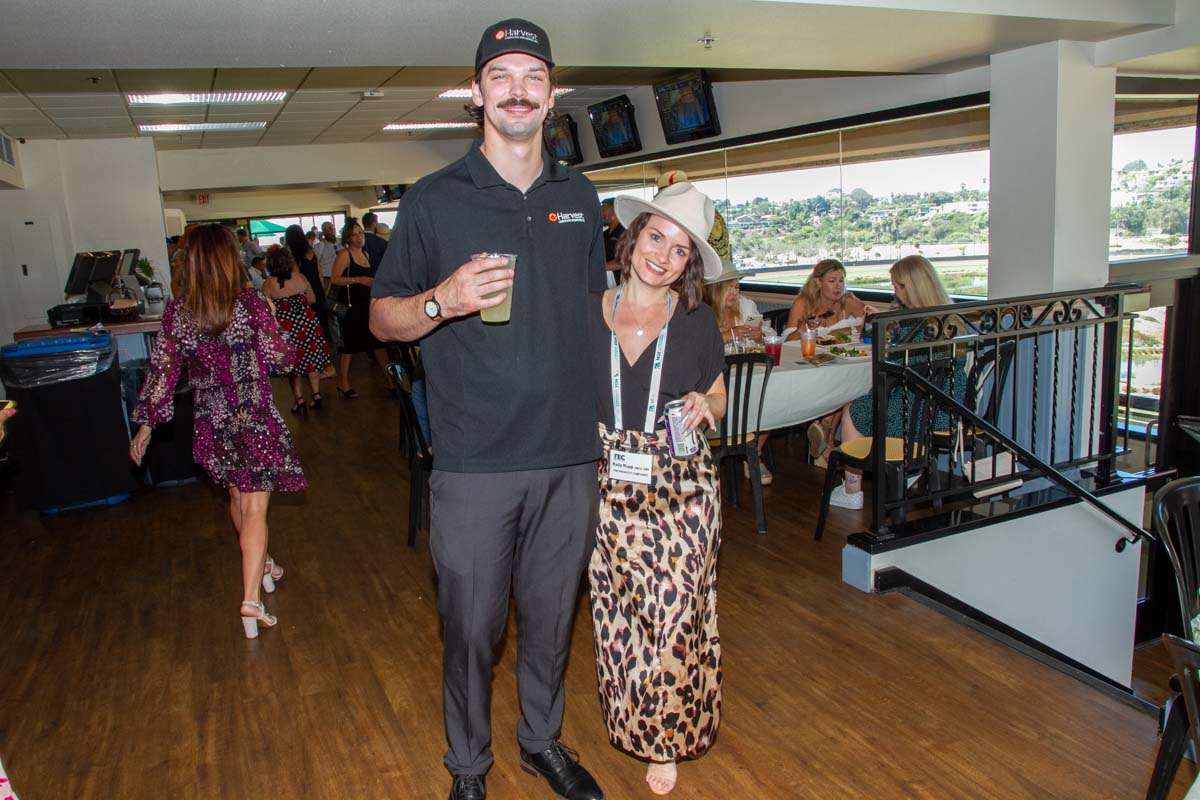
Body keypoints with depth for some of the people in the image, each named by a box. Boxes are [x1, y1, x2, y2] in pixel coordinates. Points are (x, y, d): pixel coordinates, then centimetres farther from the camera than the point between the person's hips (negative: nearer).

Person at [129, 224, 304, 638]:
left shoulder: (176, 312, -2)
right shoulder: (250, 303, -13)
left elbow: (163, 369, 0)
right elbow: (280, 358, -10)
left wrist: (146, 423, 9)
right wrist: (270, 323, 9)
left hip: (212, 424, 4)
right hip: (255, 420, -4)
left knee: (237, 496, 24)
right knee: (255, 509, -2)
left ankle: (261, 565, 44)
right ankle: (251, 598, -11)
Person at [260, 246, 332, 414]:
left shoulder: (268, 285, -9)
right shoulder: (300, 278, -3)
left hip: (285, 327, -2)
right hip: (307, 322, 2)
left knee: (292, 363, 10)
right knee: (312, 358, 13)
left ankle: (299, 398, 6)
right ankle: (316, 394, 13)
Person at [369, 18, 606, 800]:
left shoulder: (579, 195, 10)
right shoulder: (434, 200, -1)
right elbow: (382, 318, 3)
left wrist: (612, 418, 13)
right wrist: (443, 301, -20)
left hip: (571, 455, 3)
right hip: (476, 462, -3)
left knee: (552, 615, 16)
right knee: (472, 625, 7)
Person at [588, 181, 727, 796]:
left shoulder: (697, 322, -2)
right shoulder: (590, 314, -1)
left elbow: (718, 399, 10)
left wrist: (703, 407, -12)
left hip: (681, 485, -1)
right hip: (611, 484, 1)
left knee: (676, 612, 3)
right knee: (617, 612, 9)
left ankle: (667, 740, 25)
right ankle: (630, 723, 34)